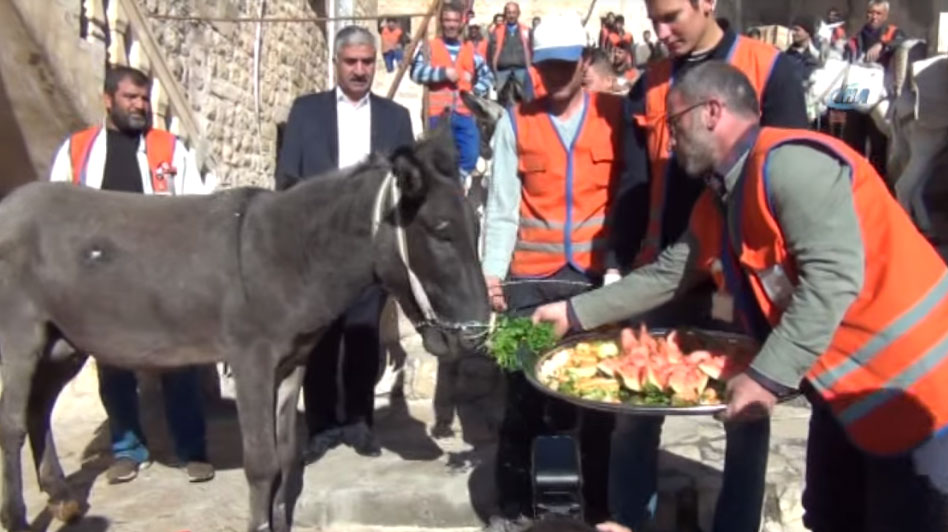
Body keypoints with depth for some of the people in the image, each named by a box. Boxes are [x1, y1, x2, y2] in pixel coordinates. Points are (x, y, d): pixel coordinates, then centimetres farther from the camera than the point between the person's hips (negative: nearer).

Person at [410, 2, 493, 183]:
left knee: (470, 155, 1)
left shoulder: (469, 50, 14)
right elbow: (416, 72, -11)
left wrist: (476, 92, 4)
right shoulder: (430, 47, 4)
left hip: (464, 113, 3)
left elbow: (487, 75, 20)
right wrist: (443, 72, -18)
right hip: (439, 113, -3)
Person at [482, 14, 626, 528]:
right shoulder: (515, 121, 5)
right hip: (530, 280, 0)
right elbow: (501, 207, 0)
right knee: (523, 391, 5)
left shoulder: (615, 115, 3)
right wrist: (491, 272, -10)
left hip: (597, 278, 0)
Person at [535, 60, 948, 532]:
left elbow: (833, 276, -29)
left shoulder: (788, 162, -22)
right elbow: (664, 276, 15)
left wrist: (768, 377, -29)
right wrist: (576, 312, 15)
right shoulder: (717, 206, 8)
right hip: (845, 390, 9)